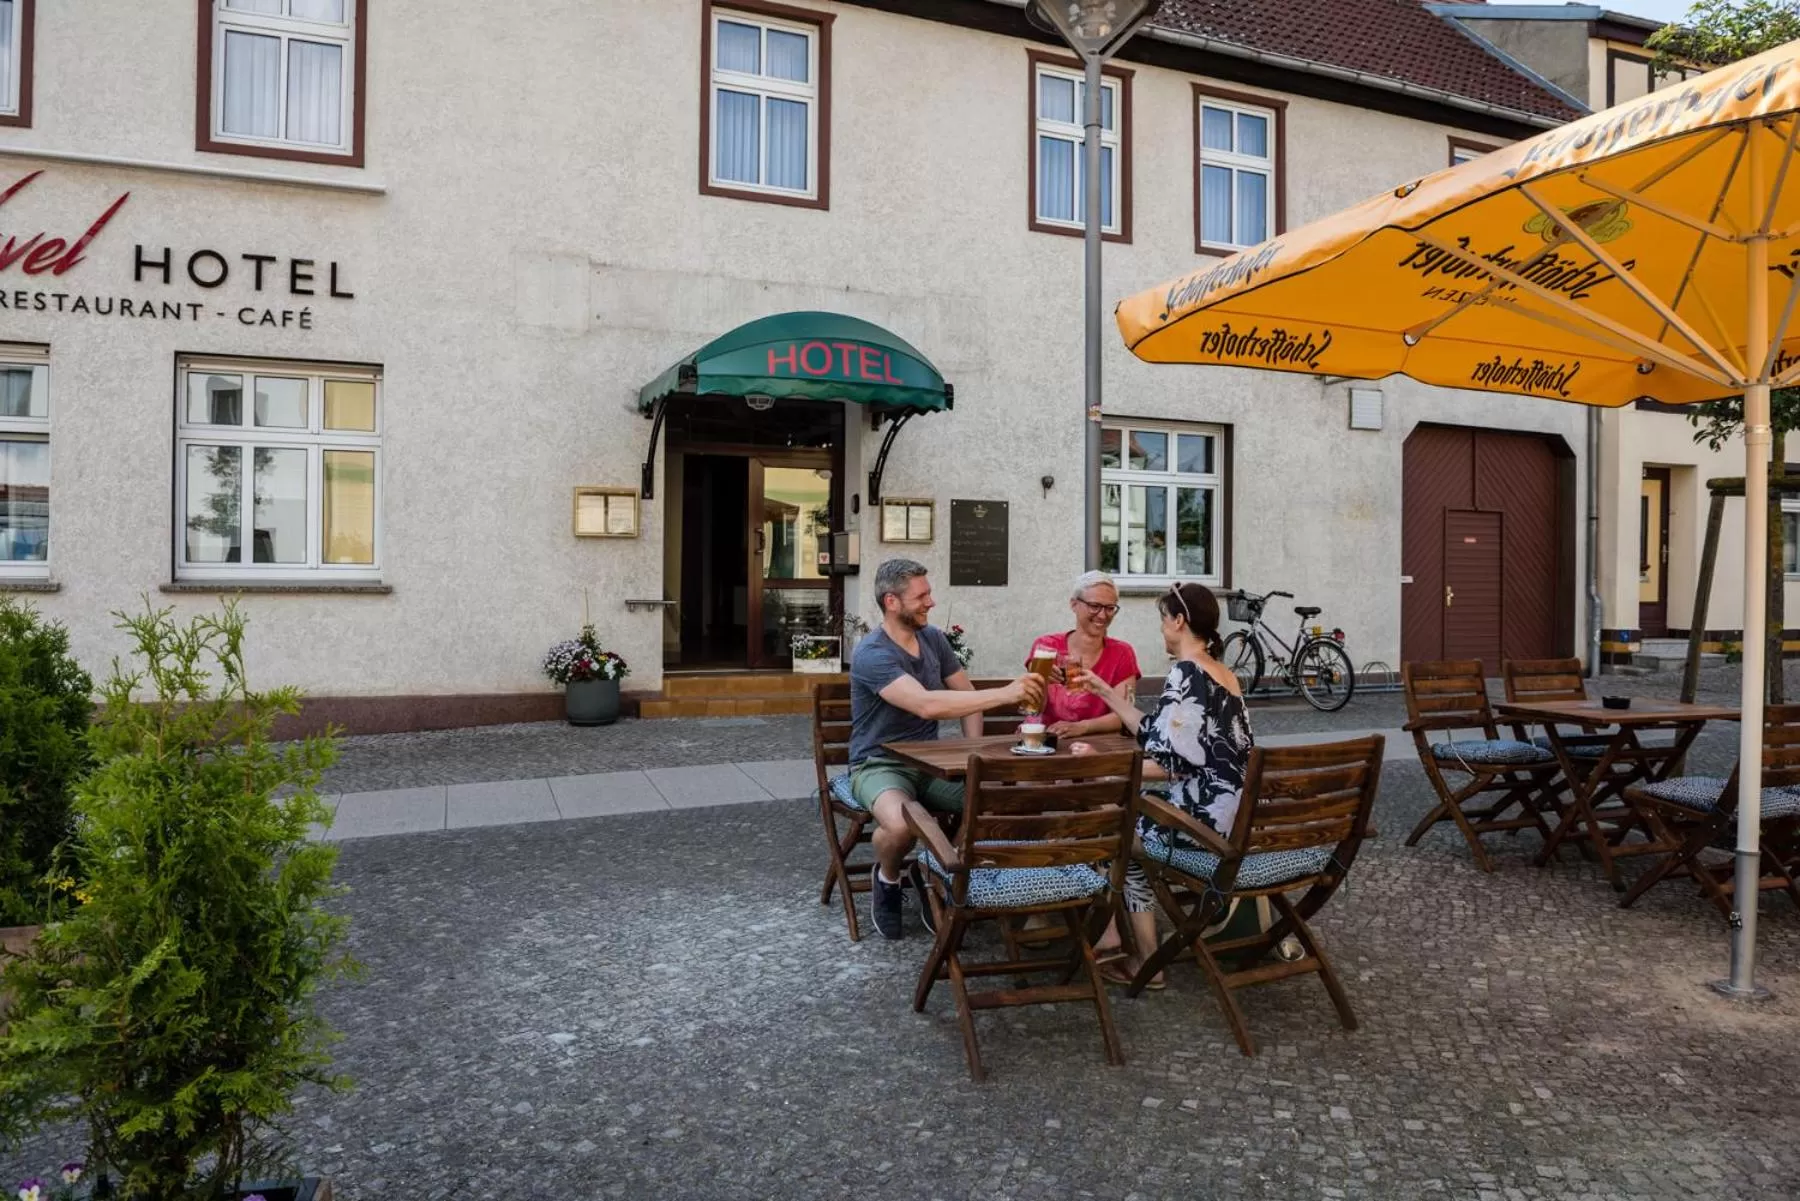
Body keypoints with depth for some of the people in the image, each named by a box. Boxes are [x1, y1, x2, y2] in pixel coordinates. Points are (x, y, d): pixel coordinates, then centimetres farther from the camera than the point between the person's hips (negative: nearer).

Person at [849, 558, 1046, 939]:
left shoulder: (933, 638, 3)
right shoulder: (872, 655, -21)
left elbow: (966, 694, 13)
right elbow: (926, 705, -35)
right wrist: (1005, 694, -38)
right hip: (880, 765, -6)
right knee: (901, 825, -38)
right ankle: (887, 878, -1)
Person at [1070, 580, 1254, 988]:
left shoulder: (1185, 672, -15)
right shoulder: (1222, 674, 14)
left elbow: (1171, 763, -21)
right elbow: (1156, 735, 15)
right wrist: (1106, 692, 19)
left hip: (1207, 817, -9)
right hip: (1235, 813, 9)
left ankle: (1146, 961, 23)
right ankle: (1118, 938, 24)